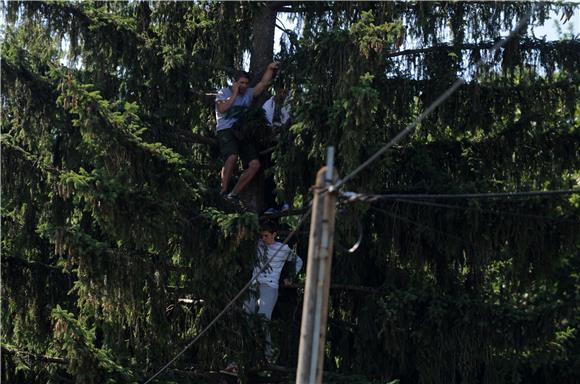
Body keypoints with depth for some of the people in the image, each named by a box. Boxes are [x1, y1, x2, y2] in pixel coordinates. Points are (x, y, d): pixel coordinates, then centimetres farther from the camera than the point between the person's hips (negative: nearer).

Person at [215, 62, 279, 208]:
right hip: (226, 131, -6)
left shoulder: (249, 93, 20)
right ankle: (223, 191, -24)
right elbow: (222, 109, -12)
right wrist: (234, 94, -5)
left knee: (255, 164, -12)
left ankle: (233, 194, -6)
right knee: (232, 156, -35)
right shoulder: (223, 92, 6)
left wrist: (270, 69, 6)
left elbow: (264, 83, 16)